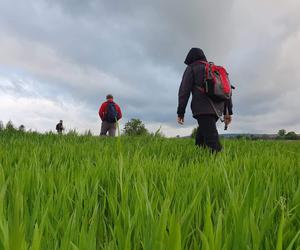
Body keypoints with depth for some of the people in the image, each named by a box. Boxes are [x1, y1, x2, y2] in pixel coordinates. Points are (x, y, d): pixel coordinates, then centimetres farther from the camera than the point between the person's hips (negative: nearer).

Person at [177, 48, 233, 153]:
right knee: (201, 135, 19)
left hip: (203, 109, -6)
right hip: (217, 108, 7)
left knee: (212, 140, -14)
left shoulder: (191, 68, 9)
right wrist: (228, 112, 19)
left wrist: (180, 112, -2)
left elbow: (184, 90, -3)